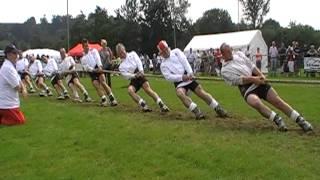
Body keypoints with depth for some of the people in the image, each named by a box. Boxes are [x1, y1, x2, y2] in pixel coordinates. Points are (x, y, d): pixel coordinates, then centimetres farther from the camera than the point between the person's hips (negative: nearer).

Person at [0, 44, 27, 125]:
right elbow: (17, 87, -19)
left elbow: (19, 81, 15)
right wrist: (21, 88, 4)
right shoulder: (8, 68, -20)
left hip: (8, 102, 10)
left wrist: (24, 89, -6)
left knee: (20, 118, 18)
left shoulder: (11, 66, 14)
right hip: (7, 104, -10)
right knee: (21, 120, -9)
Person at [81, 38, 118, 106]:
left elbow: (97, 59, -6)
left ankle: (112, 98, -22)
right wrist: (93, 70, -17)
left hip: (98, 68, -3)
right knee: (96, 85, -13)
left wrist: (100, 67, -25)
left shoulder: (93, 51, 12)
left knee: (103, 82, -21)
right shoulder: (83, 58, 17)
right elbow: (86, 67, 3)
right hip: (92, 72, 3)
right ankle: (103, 99, -11)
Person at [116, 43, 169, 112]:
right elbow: (126, 75, -3)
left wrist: (141, 71, -22)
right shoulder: (121, 67, 14)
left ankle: (162, 105, -26)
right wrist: (135, 75, -23)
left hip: (141, 76, -2)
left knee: (148, 90, -23)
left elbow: (138, 62, -2)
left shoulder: (132, 54, 12)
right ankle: (143, 105, -29)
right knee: (130, 90, -28)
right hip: (133, 80, 2)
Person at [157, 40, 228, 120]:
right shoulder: (163, 65, 10)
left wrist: (190, 73, -15)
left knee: (201, 92, -10)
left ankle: (219, 109, -1)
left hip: (188, 76, 0)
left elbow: (184, 61, -2)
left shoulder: (176, 52, 9)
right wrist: (181, 77, -17)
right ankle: (197, 111, -32)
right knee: (180, 93, -31)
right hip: (179, 81, 0)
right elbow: (168, 76, -3)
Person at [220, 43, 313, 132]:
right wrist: (253, 79, -20)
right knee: (256, 102, -35)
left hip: (258, 81, 4)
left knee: (277, 101, -5)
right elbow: (237, 80, -10)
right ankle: (277, 120, -25)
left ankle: (300, 120, 0)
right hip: (246, 88, -4)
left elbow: (251, 65, 11)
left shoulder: (238, 54, 17)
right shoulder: (225, 70, 4)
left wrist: (261, 75, -5)